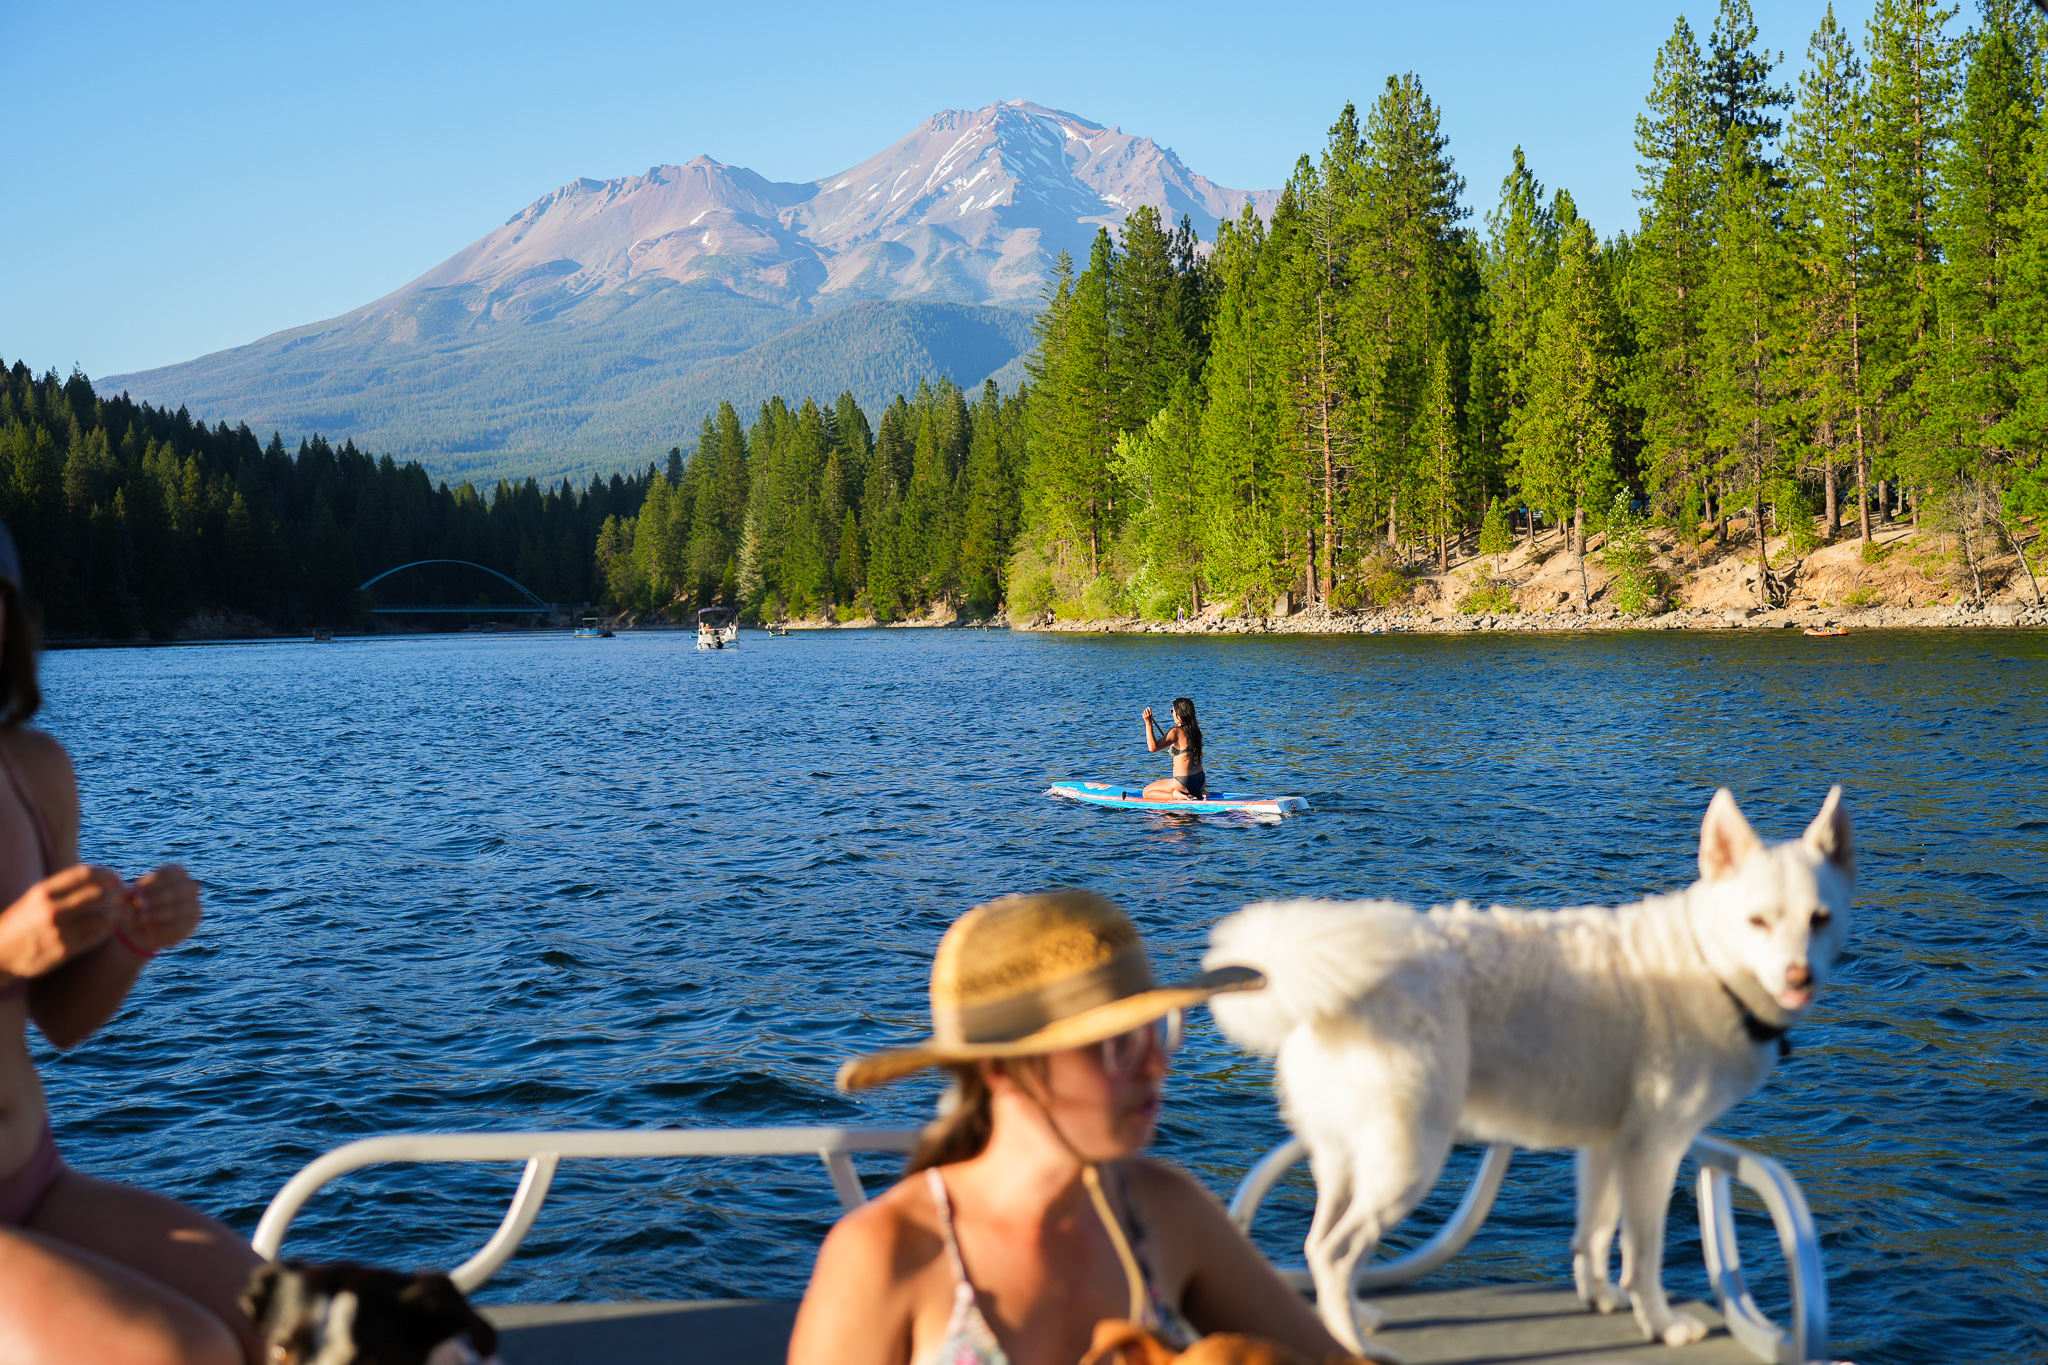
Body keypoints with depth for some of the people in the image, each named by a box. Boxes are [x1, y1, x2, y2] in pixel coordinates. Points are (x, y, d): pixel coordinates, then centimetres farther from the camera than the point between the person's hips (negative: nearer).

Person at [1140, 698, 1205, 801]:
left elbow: (1153, 747, -21)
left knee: (1146, 792, 6)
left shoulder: (1176, 732, -16)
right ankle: (1198, 793, 12)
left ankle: (1175, 795, -13)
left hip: (1184, 783, -7)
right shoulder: (1195, 730, 6)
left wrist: (1148, 723, -22)